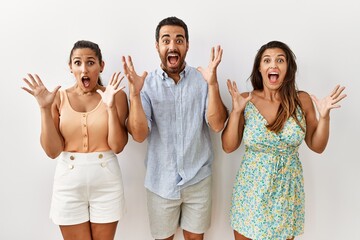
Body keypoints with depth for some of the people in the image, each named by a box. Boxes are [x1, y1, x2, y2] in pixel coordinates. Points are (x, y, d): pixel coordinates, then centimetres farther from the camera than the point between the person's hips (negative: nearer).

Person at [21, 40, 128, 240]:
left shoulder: (116, 95, -5)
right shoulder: (59, 98, -2)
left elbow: (117, 146, -11)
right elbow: (52, 151, -7)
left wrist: (111, 107, -22)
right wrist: (45, 108, -16)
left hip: (106, 181, 0)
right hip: (69, 181, 1)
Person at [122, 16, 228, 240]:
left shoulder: (202, 80, -6)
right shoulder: (147, 84, -7)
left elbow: (217, 125, -15)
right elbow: (139, 135, -14)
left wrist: (213, 84, -28)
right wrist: (135, 93, -28)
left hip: (198, 180, 1)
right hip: (161, 181, 0)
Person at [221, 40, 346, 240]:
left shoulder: (302, 100, -6)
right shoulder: (245, 100, -10)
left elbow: (317, 147, 2)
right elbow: (228, 147, -8)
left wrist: (324, 116, -14)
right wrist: (236, 111, -20)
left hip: (287, 191, 1)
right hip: (251, 190, -1)